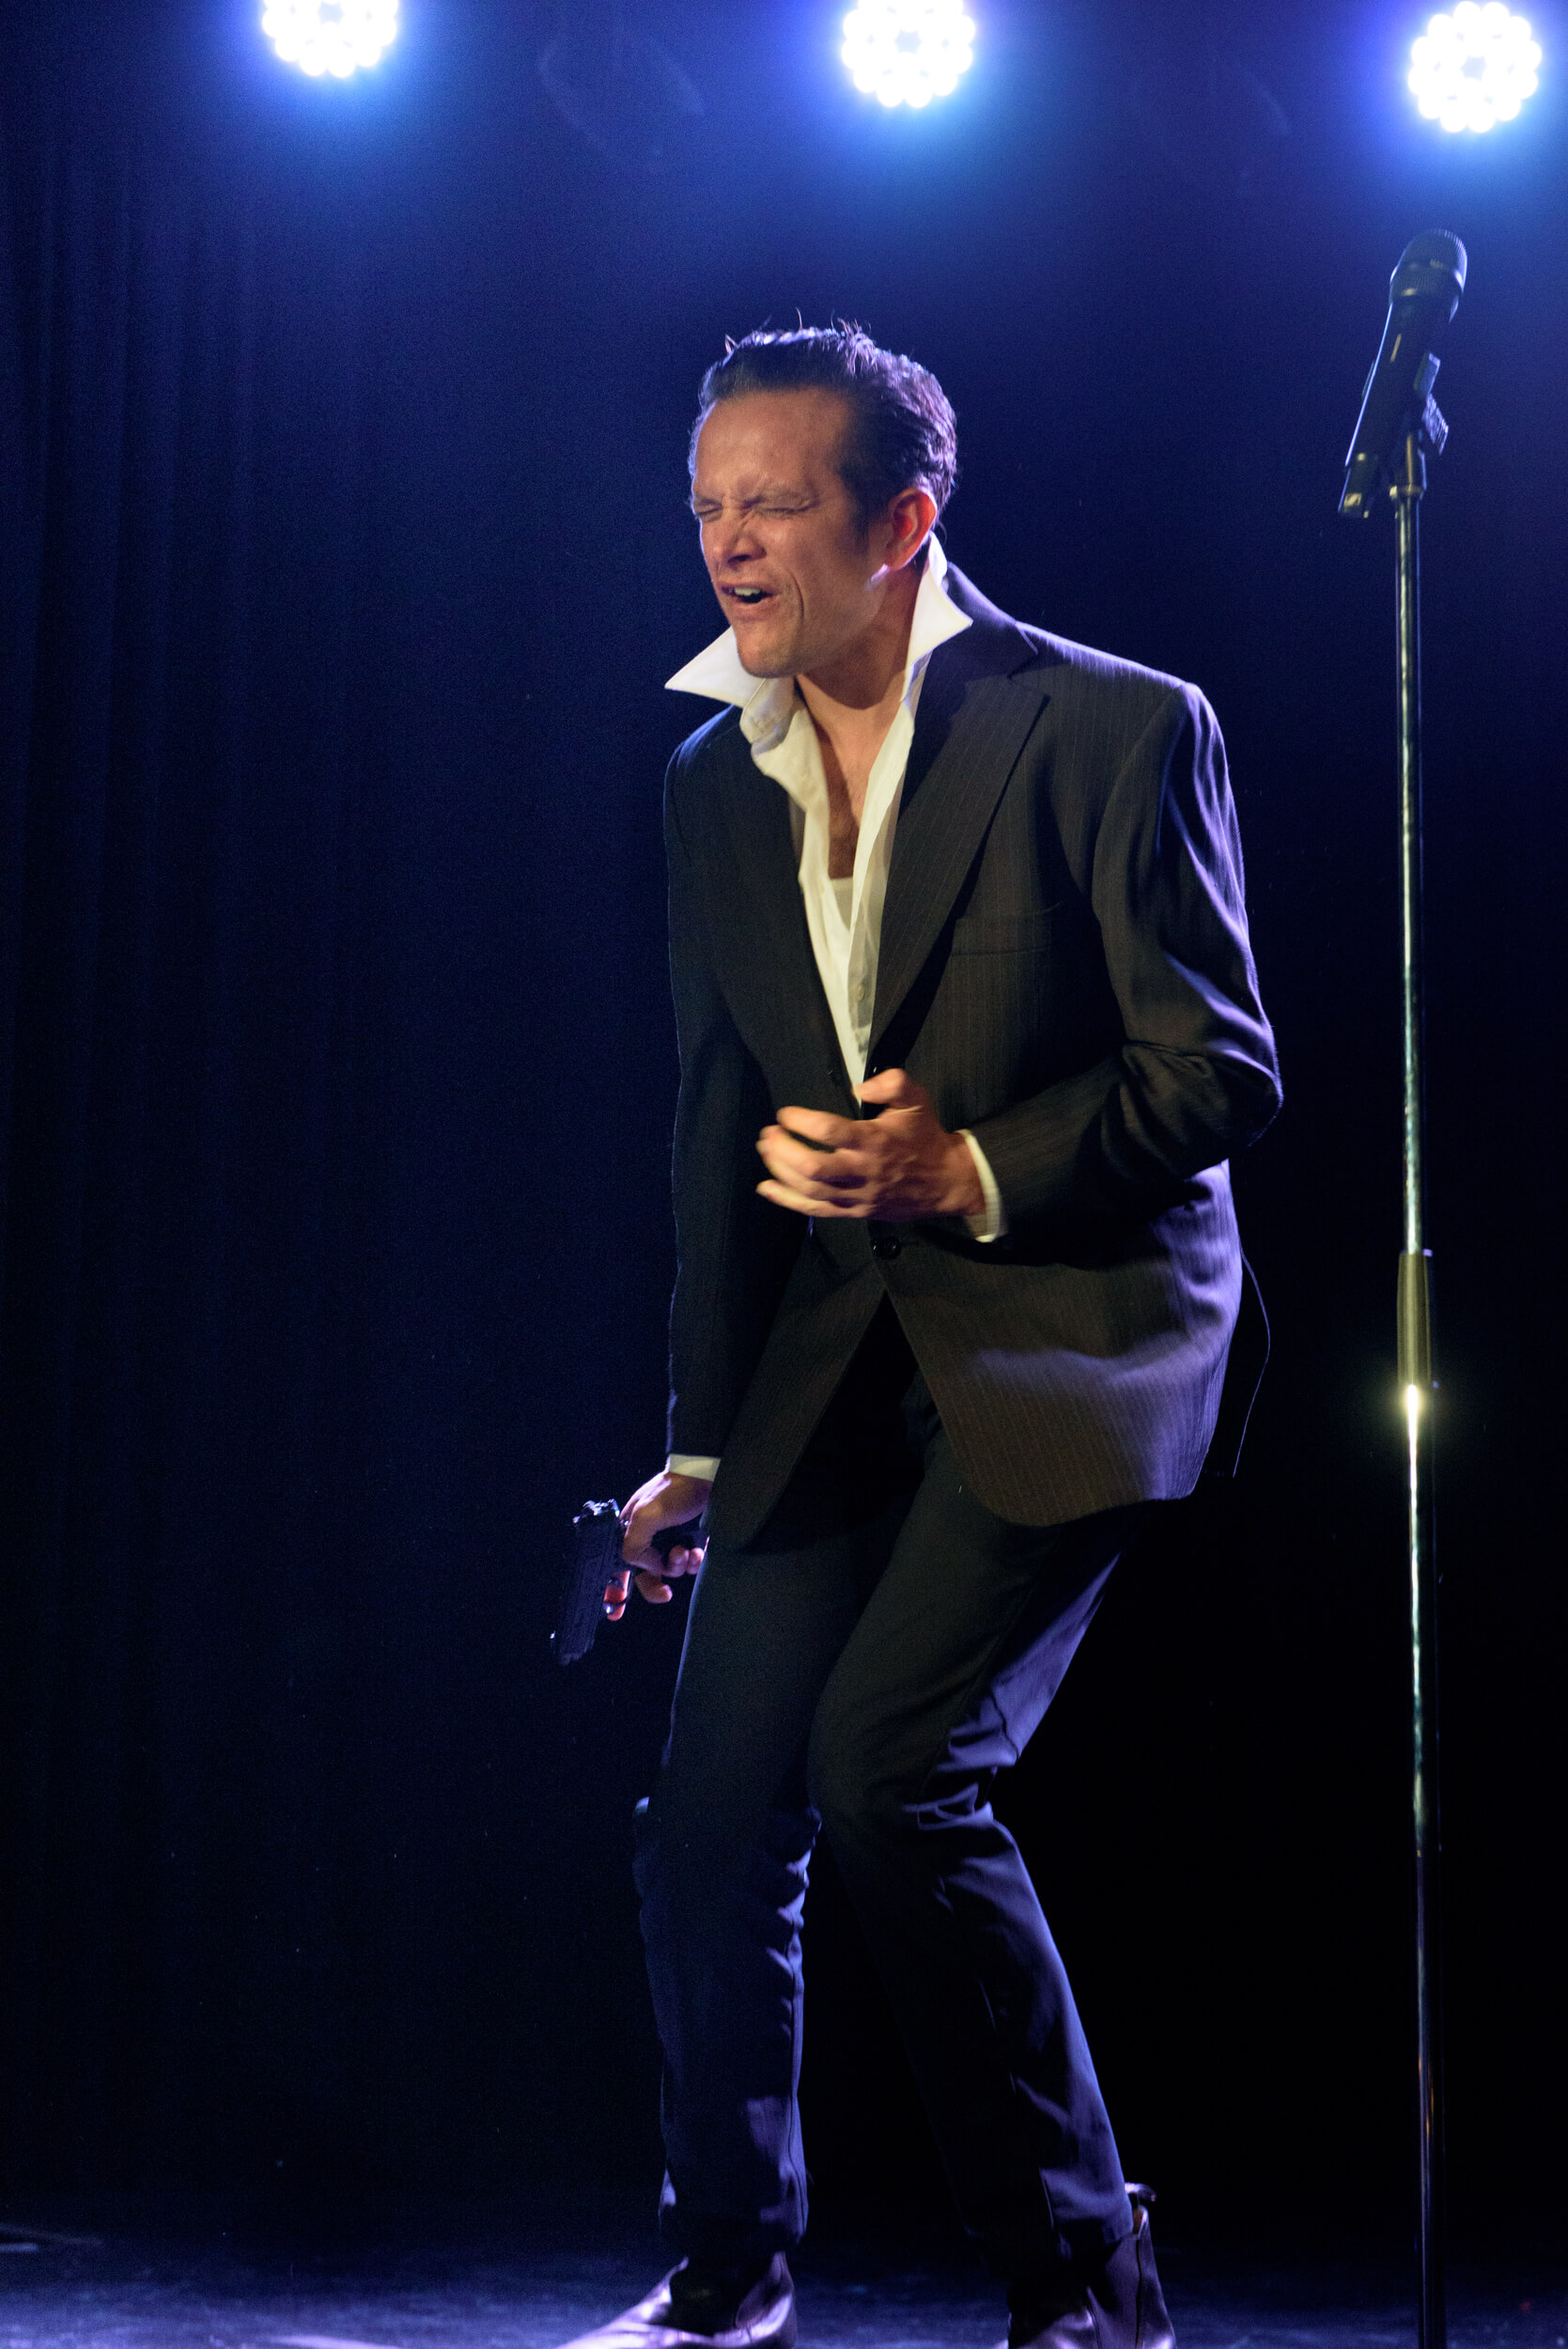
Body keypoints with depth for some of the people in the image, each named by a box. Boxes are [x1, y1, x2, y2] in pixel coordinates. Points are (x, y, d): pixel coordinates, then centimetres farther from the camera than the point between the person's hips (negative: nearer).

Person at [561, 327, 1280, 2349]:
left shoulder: (1115, 727, -8)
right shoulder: (714, 784, 10)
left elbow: (1220, 1071, -9)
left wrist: (969, 1173, -21)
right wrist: (703, 1443, 17)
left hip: (1069, 1329, -6)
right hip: (835, 1366, 6)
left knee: (893, 1764, -21)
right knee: (709, 1836, 5)